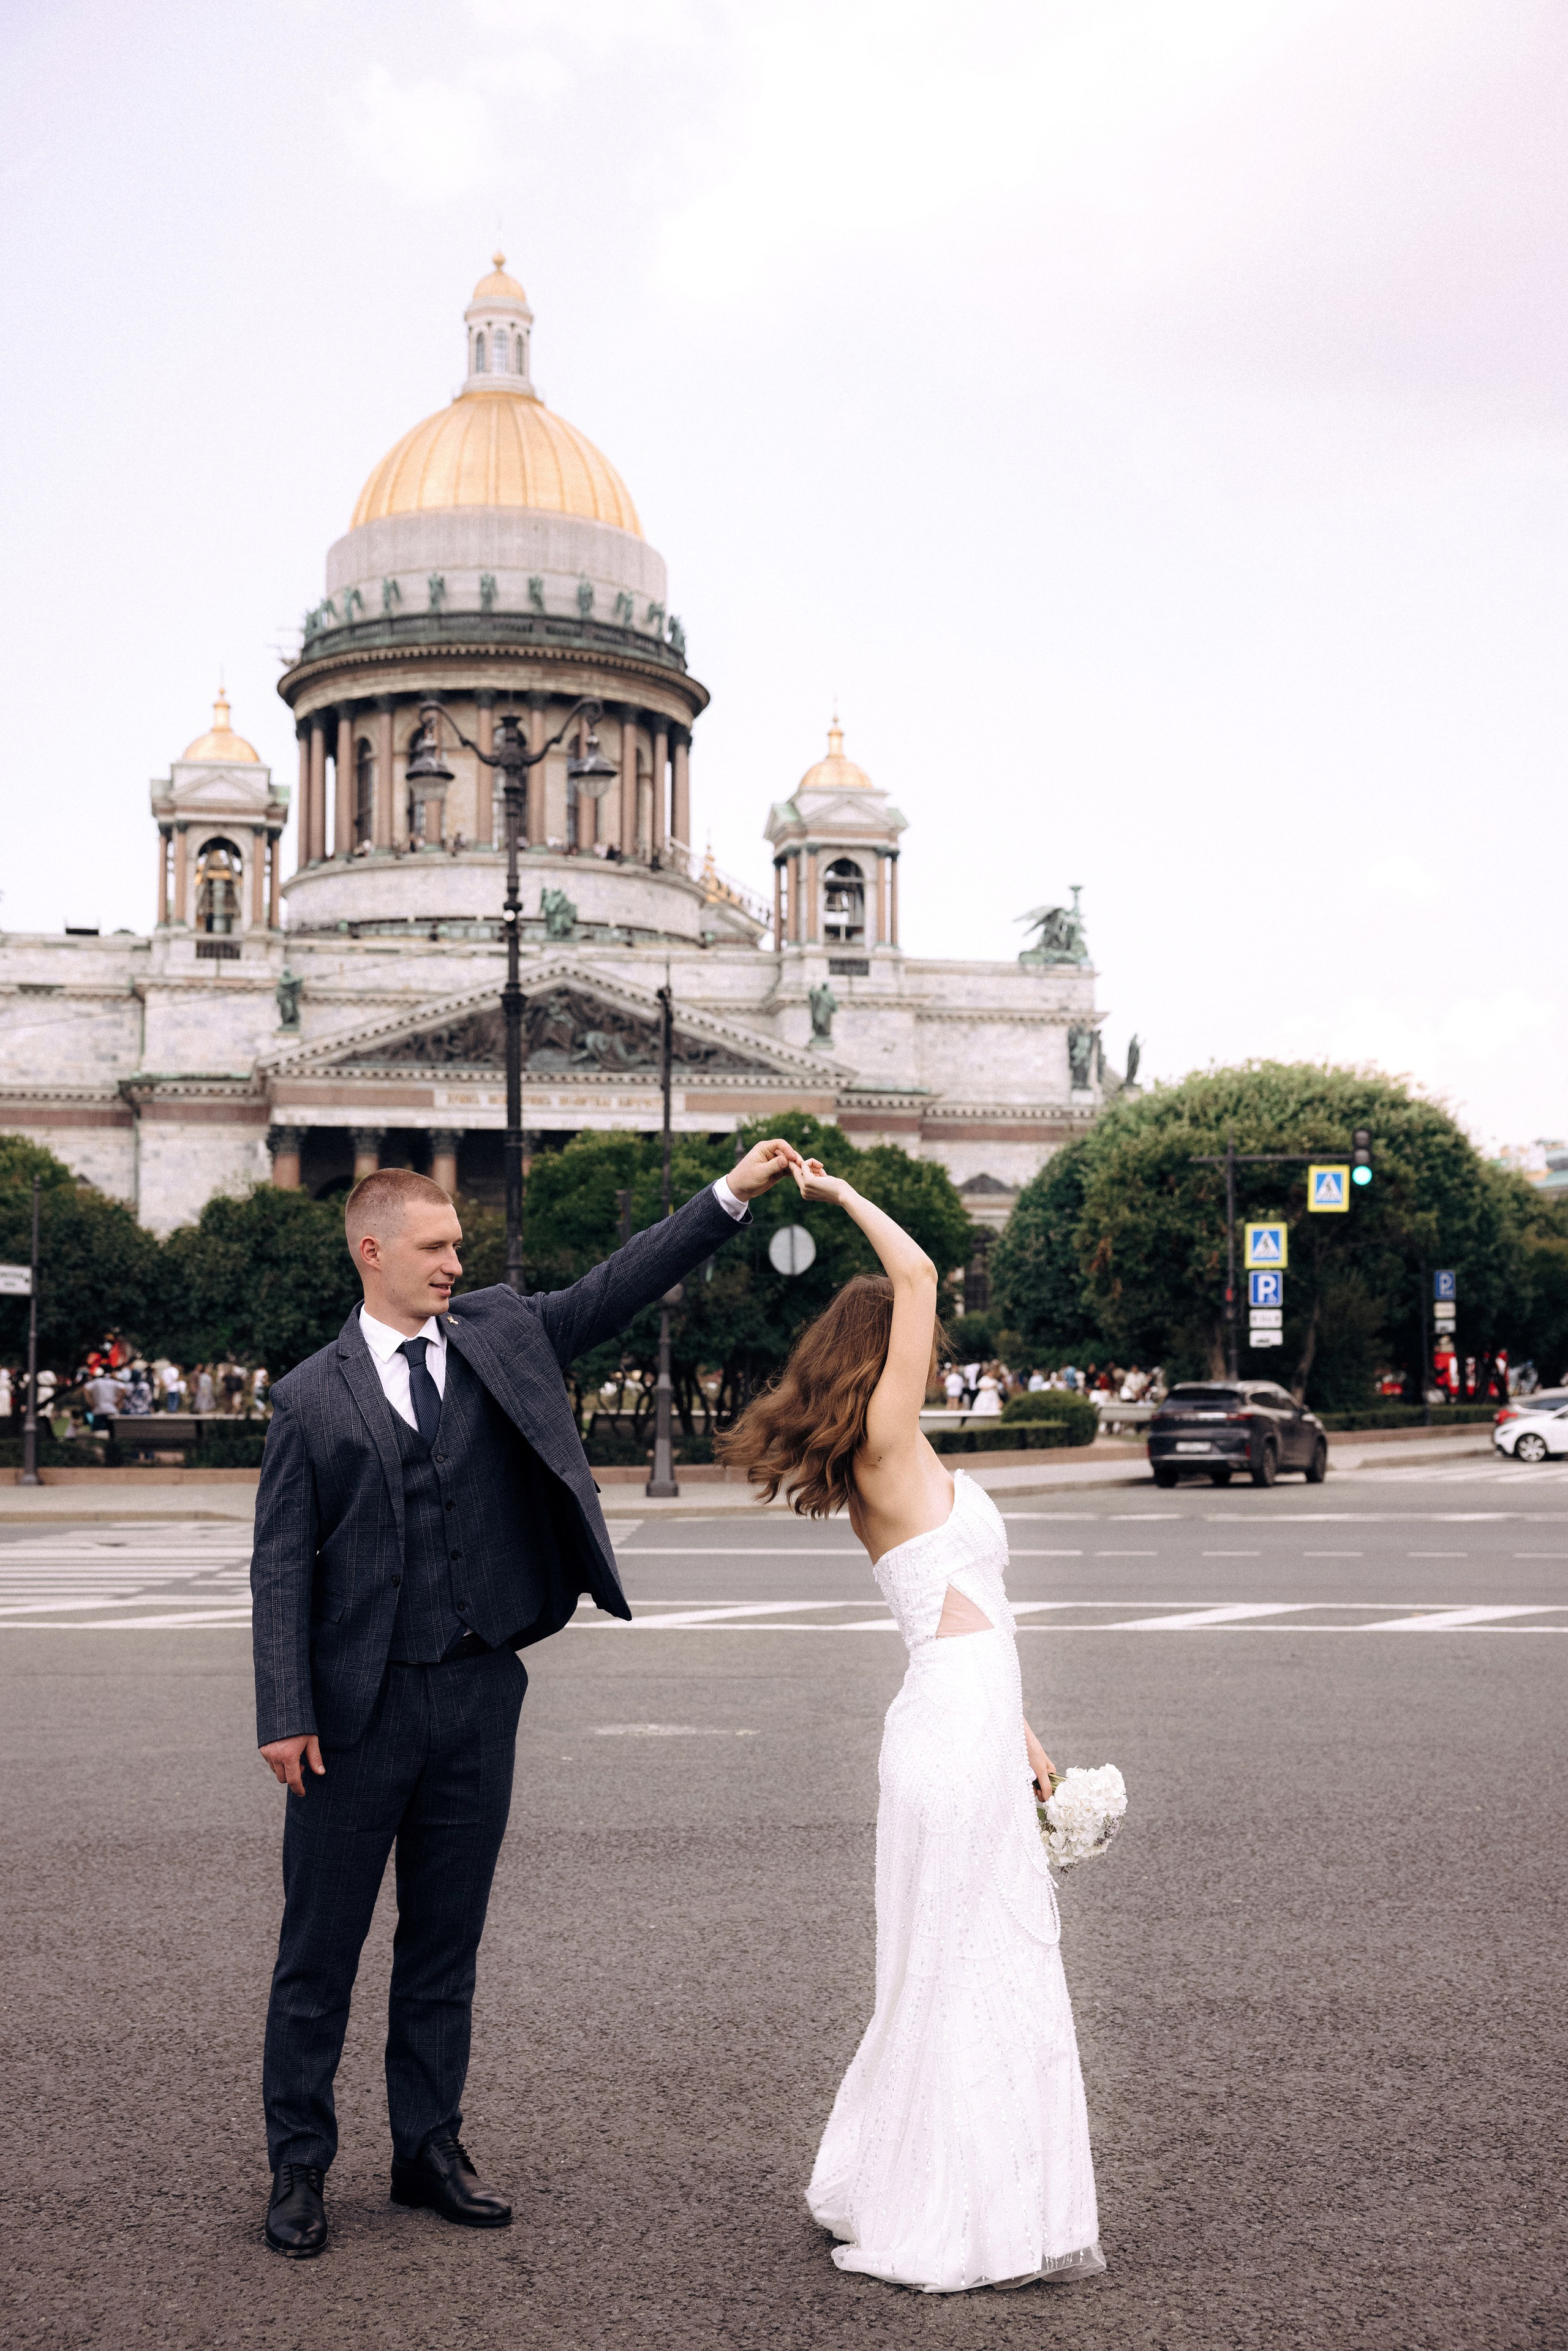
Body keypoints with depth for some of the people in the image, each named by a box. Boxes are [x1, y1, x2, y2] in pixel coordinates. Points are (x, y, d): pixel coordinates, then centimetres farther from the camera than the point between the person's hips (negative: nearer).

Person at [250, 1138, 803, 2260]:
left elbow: (618, 1287, 4)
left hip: (479, 1695, 3)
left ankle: (430, 2149, 26)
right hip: (360, 1705, -3)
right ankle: (299, 2166, 19)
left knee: (447, 1940, 13)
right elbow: (283, 1567, -3)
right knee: (320, 1950, 6)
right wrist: (286, 1716, -10)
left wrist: (731, 1194, -6)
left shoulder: (501, 1334, 7)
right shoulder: (312, 1398, -3)